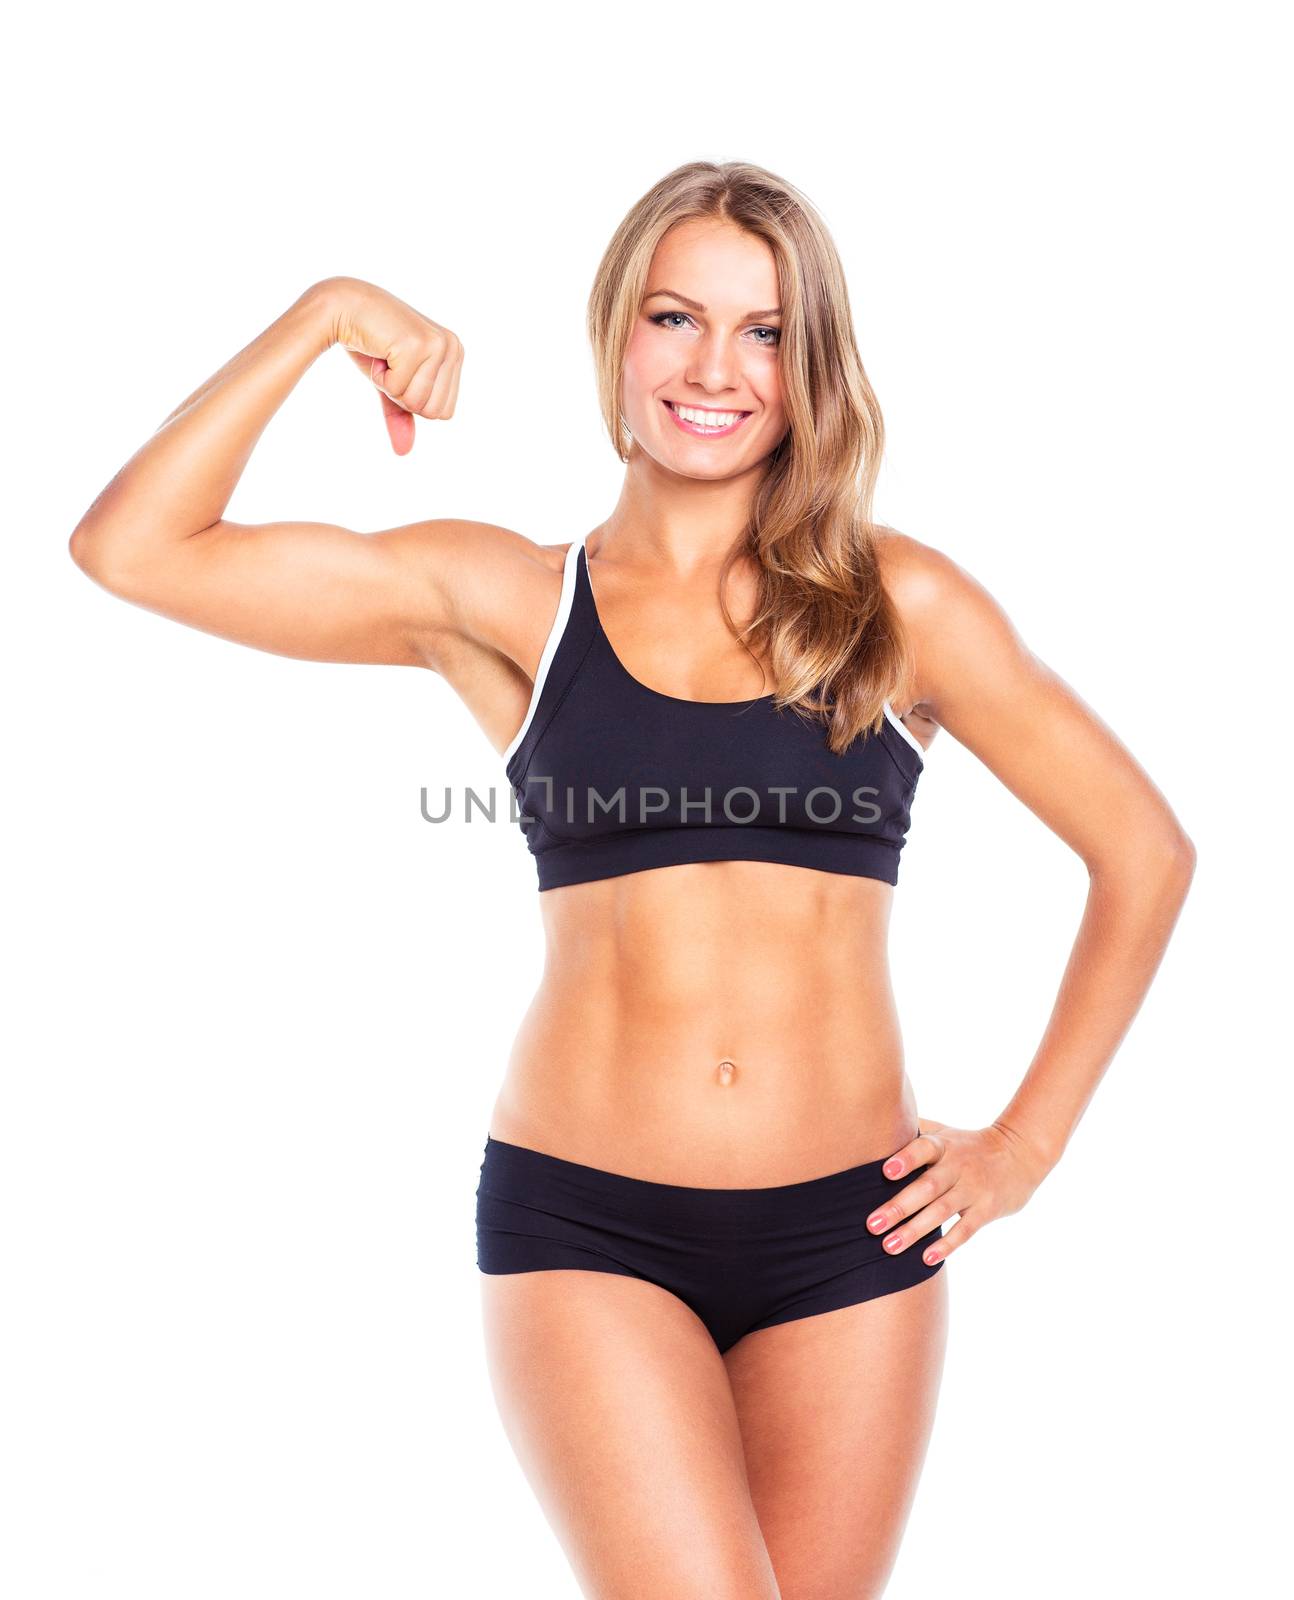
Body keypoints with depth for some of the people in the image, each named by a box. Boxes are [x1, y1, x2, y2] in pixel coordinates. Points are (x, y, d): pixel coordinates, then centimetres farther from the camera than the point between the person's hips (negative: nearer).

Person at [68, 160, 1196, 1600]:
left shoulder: (899, 604, 3)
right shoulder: (504, 602, 3)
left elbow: (1144, 850, 9)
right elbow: (131, 550, -1)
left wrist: (1027, 1143, 5)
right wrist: (324, 315, -4)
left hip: (849, 1229, 2)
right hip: (585, 1225, -1)